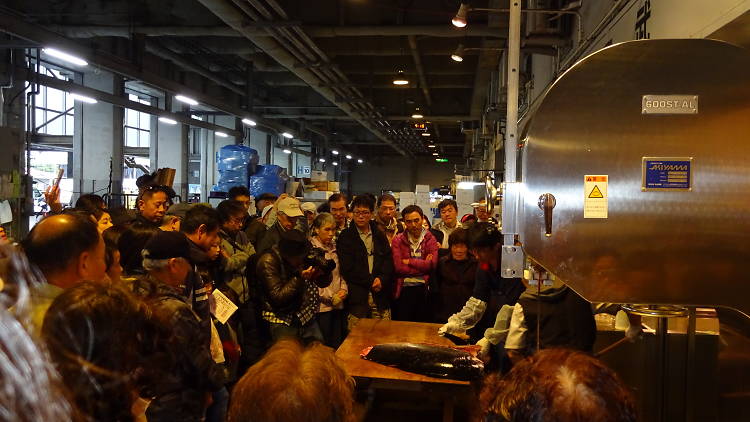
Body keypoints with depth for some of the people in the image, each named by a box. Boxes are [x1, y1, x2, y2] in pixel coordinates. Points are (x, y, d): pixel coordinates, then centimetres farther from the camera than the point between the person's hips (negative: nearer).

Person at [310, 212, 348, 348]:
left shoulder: (333, 247, 14)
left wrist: (344, 289, 2)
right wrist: (330, 298, -13)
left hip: (337, 304, 6)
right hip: (322, 306, -6)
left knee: (337, 346, 8)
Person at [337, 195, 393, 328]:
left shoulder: (380, 235, 16)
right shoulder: (345, 237, 3)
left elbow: (389, 261, 8)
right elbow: (347, 268, -5)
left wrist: (382, 279, -10)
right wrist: (371, 281, -9)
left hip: (380, 296, 3)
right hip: (357, 296, -3)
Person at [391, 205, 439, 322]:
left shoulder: (430, 239, 5)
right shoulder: (398, 240, 2)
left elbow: (432, 264, -11)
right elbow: (398, 267, -10)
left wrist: (409, 261, -9)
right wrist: (422, 265, -9)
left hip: (424, 289, 1)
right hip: (403, 290, 0)